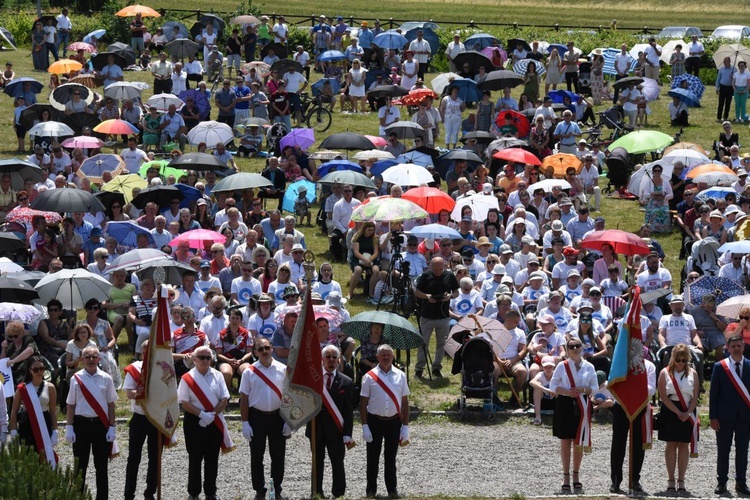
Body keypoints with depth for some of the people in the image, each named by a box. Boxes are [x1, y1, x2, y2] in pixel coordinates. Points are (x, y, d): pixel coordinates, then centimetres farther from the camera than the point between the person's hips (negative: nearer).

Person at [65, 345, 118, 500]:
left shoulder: (105, 379, 1)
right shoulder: (76, 379, 0)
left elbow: (111, 404, 6)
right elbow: (71, 405, 3)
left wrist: (112, 427, 1)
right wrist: (69, 428, -1)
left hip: (101, 424, 1)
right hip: (81, 423, -1)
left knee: (101, 464, 7)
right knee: (80, 464, 4)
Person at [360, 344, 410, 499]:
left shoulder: (400, 376, 3)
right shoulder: (370, 377, -3)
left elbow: (405, 402, 7)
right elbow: (363, 403, -2)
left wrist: (405, 427, 3)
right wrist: (365, 426, -8)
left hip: (394, 421, 1)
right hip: (374, 420, -1)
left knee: (391, 457, 9)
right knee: (373, 457, 5)